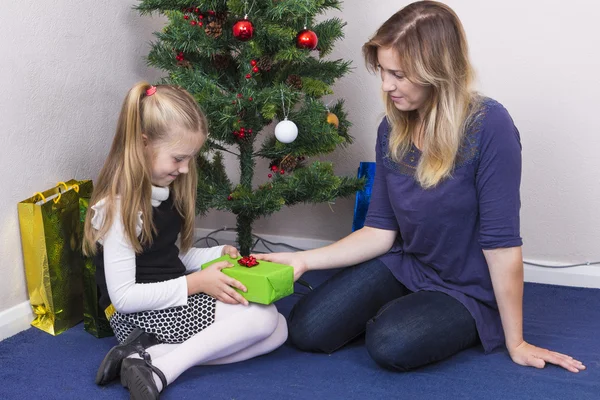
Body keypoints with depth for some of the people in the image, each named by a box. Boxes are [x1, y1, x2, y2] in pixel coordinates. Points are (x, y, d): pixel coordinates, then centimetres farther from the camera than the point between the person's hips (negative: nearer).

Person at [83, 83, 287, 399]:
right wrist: (195, 284, -22)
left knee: (276, 331, -2)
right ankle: (157, 373, -20)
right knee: (263, 316, -18)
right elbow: (123, 297, -20)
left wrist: (219, 254, -1)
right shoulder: (118, 207, -20)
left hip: (174, 306, 9)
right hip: (137, 316, -9)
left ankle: (147, 352, -12)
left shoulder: (166, 190, 7)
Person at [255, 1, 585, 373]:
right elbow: (380, 231, -1)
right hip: (404, 266, 5)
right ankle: (398, 311, 16)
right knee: (306, 331, -9)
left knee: (391, 344, -31)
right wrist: (304, 260, -12)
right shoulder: (392, 129, -4)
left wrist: (516, 343, -14)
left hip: (468, 290, -5)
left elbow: (502, 242, -22)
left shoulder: (488, 126, -24)